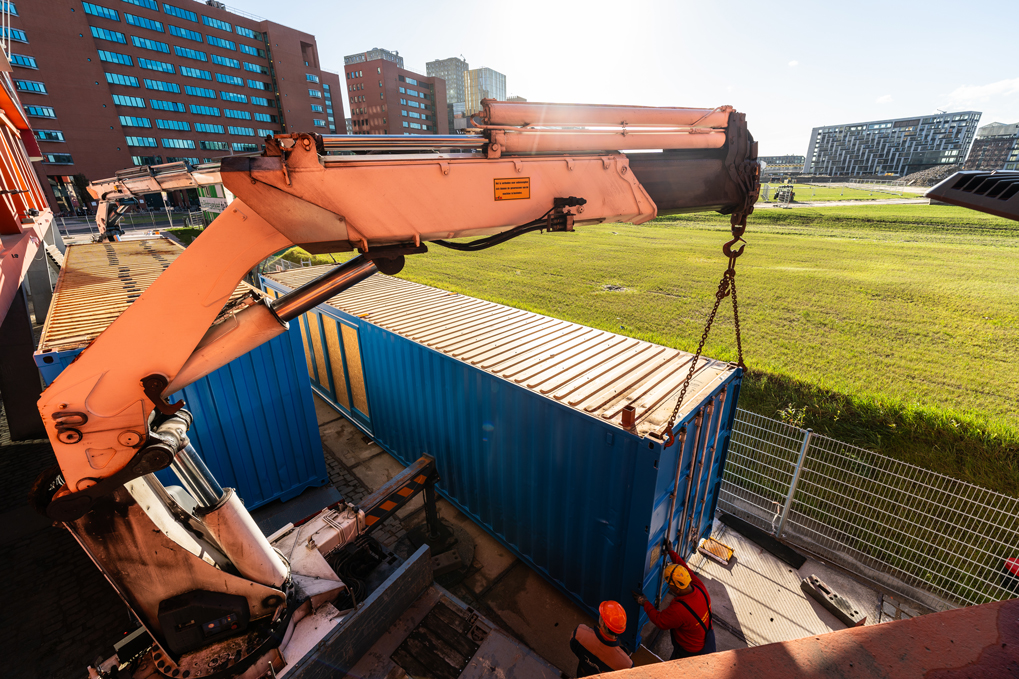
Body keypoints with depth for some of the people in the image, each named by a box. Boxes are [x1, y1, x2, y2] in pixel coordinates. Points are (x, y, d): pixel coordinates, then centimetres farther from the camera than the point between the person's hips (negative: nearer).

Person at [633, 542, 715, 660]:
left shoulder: (678, 610, -40)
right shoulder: (700, 588, -22)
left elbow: (660, 621, -21)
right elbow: (685, 568, -3)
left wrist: (645, 603, -9)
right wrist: (671, 552, 7)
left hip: (692, 652, -6)